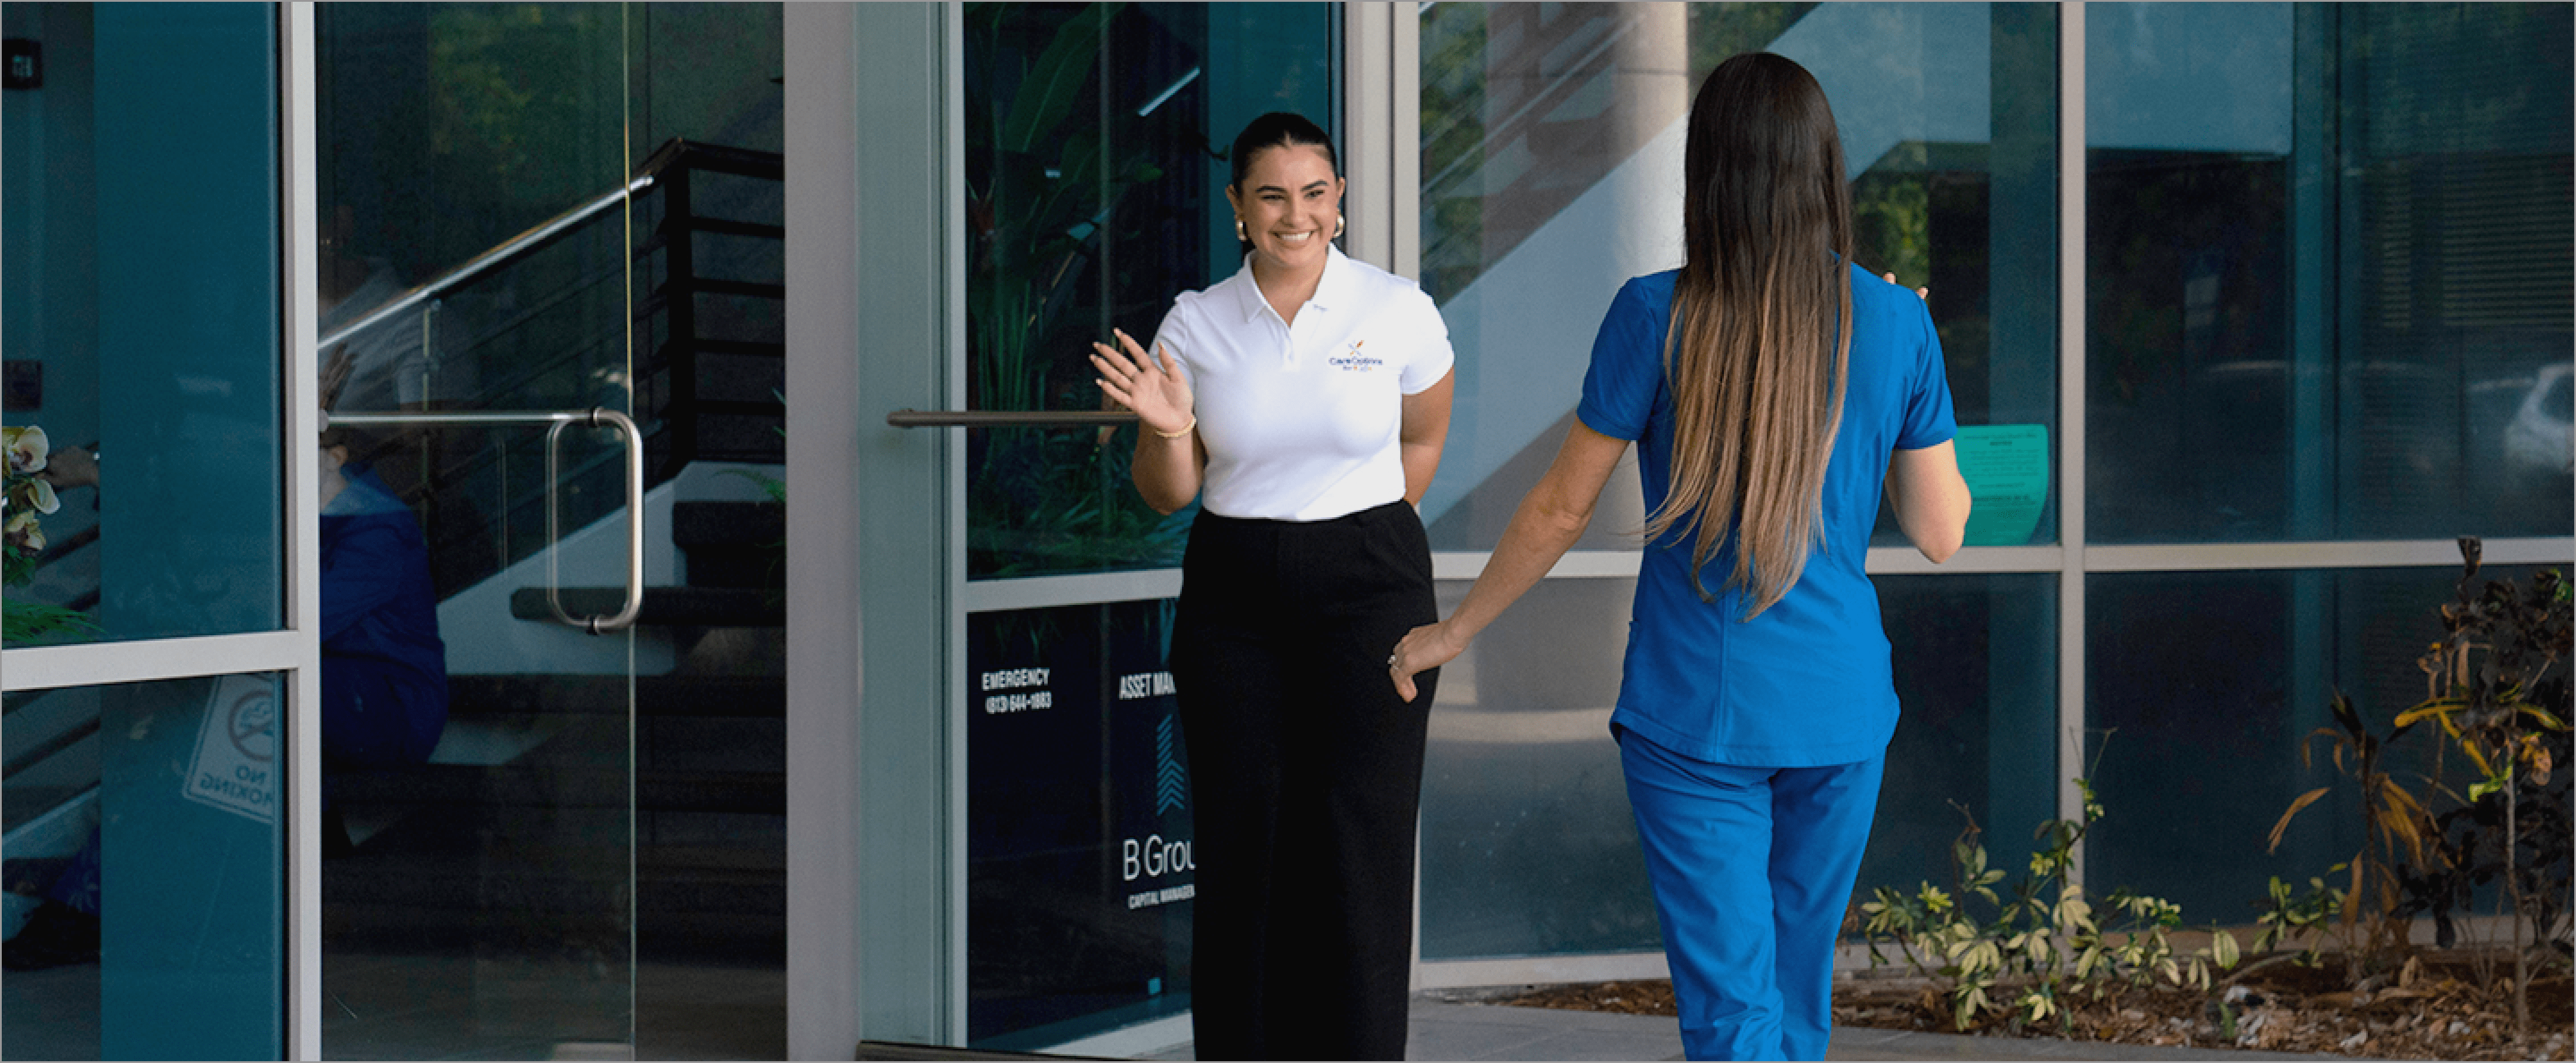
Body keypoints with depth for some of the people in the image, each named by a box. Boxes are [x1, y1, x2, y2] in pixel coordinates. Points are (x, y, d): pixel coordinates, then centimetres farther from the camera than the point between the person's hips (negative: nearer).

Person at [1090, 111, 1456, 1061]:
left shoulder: (1398, 312, -3)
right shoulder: (1195, 324, 1)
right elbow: (1168, 492, 5)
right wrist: (1164, 429, -15)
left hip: (1367, 589, -2)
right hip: (1233, 593, 2)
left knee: (1359, 844, -6)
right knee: (1242, 849, 1)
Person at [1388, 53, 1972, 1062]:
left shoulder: (1657, 317, -10)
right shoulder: (1897, 324, -3)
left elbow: (1561, 509, -3)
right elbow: (1940, 532, 4)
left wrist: (1452, 632, 11)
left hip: (1693, 712, -3)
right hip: (1840, 712, 3)